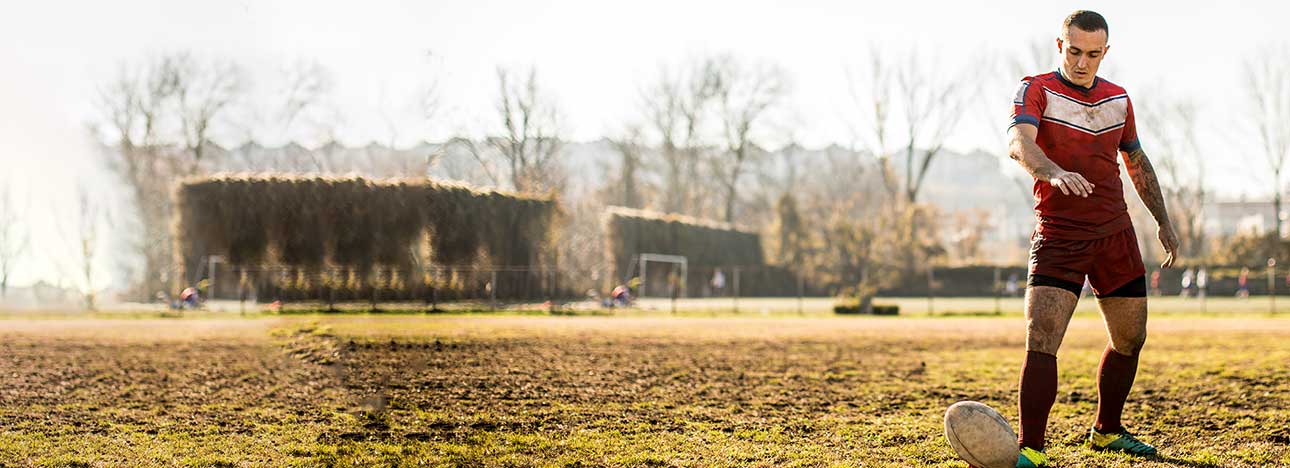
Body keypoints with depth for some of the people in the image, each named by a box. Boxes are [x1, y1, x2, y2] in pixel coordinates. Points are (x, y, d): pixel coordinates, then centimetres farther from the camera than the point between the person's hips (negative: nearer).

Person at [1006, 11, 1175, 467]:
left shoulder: (1118, 99, 10)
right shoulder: (1036, 90, -7)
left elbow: (1137, 161, 24)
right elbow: (1018, 142, -27)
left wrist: (1163, 221, 23)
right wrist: (1054, 173, -47)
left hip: (1115, 234, 6)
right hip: (1058, 236, -6)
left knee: (1130, 339, 12)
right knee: (1040, 339, -18)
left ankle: (1106, 430, 31)